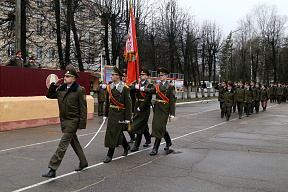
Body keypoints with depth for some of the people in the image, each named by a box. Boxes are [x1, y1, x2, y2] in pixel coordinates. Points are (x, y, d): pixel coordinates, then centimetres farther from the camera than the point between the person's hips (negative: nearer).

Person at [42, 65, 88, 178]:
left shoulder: (80, 90, -11)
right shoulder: (60, 89, 7)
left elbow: (83, 109, -12)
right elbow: (49, 95, 20)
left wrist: (82, 124, -14)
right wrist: (54, 85, 5)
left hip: (72, 121, -7)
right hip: (64, 121, 7)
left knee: (63, 145, -9)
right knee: (74, 142, 17)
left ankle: (53, 169, -6)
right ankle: (83, 163, 33)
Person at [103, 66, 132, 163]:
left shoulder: (125, 88, -11)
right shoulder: (109, 87, 6)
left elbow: (128, 104, -11)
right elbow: (107, 102, 14)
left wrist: (127, 118, -12)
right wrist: (106, 115, 15)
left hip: (120, 114, -6)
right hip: (111, 113, 6)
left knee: (114, 133, -5)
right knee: (118, 133, 16)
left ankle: (110, 155, 3)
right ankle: (126, 146, 40)